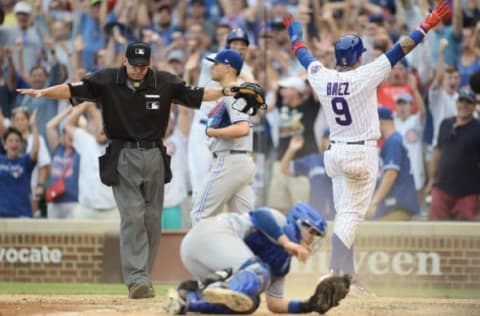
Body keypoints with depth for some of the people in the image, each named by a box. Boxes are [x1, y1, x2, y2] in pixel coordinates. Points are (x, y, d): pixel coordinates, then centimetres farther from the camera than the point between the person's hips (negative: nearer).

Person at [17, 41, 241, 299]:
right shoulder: (106, 81, -5)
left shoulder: (164, 83, 2)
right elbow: (73, 90, -13)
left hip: (155, 157, 3)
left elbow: (196, 95, 4)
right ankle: (136, 279, -17)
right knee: (132, 217, -12)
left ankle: (142, 278, 14)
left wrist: (224, 91, -9)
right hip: (123, 157, -3)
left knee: (152, 218, 5)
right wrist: (43, 92, -27)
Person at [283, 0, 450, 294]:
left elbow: (303, 54, 16)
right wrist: (427, 25, -18)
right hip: (363, 153, -6)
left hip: (337, 153, 6)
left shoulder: (322, 78, -2)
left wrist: (294, 28, 34)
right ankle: (335, 271, -18)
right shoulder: (363, 77, -15)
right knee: (352, 214, -6)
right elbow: (398, 52, -17)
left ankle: (348, 274, 10)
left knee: (345, 214, 12)